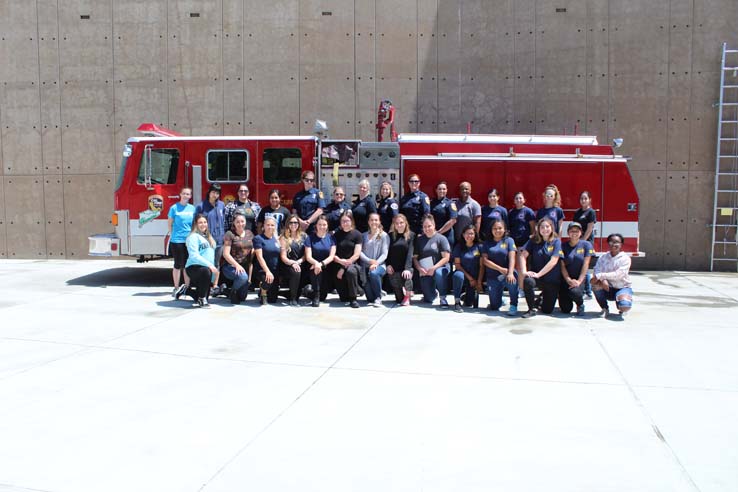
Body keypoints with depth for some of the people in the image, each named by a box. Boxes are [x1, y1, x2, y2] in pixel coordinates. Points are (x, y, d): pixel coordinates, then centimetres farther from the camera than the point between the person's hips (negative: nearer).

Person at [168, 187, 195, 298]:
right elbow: (170, 223, 2)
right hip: (177, 240, -3)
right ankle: (176, 288, 12)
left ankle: (186, 287, 19)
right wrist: (172, 235, -1)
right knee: (178, 265, 3)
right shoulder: (174, 208, -3)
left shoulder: (192, 208, 7)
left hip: (190, 240, 3)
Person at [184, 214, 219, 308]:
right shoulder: (193, 236, -6)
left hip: (209, 268, 8)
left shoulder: (208, 237, 19)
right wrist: (209, 265, -28)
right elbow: (194, 255, -18)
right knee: (206, 271, -40)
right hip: (193, 267, -8)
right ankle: (202, 299, -25)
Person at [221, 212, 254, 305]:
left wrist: (250, 270, 1)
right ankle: (232, 291, -7)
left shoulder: (249, 234, 9)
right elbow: (226, 254, -12)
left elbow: (252, 252, 12)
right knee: (243, 277, -39)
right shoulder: (230, 234, -6)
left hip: (246, 267, 6)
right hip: (231, 266, -5)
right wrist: (237, 265, -23)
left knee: (242, 297, 4)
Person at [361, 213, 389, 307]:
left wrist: (376, 263, -17)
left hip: (379, 265, -2)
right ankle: (371, 299, 0)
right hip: (366, 265, 2)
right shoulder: (364, 236, 16)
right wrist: (370, 260, -12)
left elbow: (384, 254, -1)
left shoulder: (384, 235, 7)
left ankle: (378, 298, -16)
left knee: (373, 273, -36)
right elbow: (360, 252, 5)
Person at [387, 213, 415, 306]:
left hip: (406, 267, -2)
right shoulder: (390, 235, 7)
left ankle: (407, 296, -6)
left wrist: (407, 268, -24)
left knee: (407, 276, -37)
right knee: (399, 299, -1)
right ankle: (403, 291, 37)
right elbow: (387, 251, 7)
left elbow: (410, 252, -12)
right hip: (394, 269, 2)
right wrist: (388, 265, -9)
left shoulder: (411, 235, -1)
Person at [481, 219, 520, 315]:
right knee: (494, 307, 1)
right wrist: (500, 269, -15)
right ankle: (500, 299, 39)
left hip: (506, 274, -2)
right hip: (492, 277, 2)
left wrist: (510, 273, -25)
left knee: (512, 280, -39)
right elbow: (485, 260, -3)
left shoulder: (509, 240, 3)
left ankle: (513, 305, -16)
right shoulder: (487, 243, 7)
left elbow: (512, 258, -9)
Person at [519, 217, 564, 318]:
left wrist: (539, 274, -21)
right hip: (536, 277, 1)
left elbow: (553, 261, -15)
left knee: (547, 310, 2)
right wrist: (524, 271, -19)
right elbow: (523, 255, -4)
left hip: (552, 280, -1)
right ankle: (532, 309, -14)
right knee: (527, 281, -36)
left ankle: (543, 298, 39)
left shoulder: (556, 242, -6)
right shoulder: (533, 241, 2)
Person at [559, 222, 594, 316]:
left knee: (574, 292, -36)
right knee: (565, 309, -8)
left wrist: (579, 281, -15)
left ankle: (580, 304, 0)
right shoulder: (563, 246, 2)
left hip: (579, 279, -1)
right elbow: (562, 266, -2)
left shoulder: (586, 245, 0)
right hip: (566, 280, 1)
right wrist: (569, 280, -15)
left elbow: (585, 265, -5)